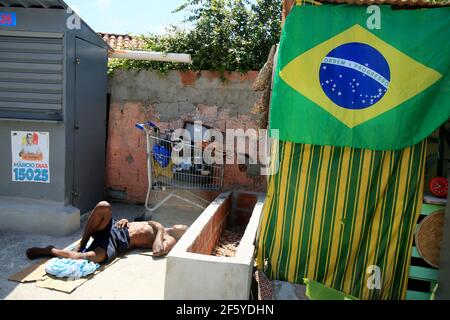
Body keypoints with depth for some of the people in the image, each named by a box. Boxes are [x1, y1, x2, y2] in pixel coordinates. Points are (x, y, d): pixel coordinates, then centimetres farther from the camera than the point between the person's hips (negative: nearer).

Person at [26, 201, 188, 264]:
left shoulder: (170, 240, 3)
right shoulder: (158, 226, 25)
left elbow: (157, 252, -21)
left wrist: (160, 230, -8)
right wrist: (125, 220, 3)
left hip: (119, 242, -5)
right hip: (115, 228, 5)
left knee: (92, 257, -35)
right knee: (104, 206, -26)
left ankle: (50, 250, -8)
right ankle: (82, 243, -8)